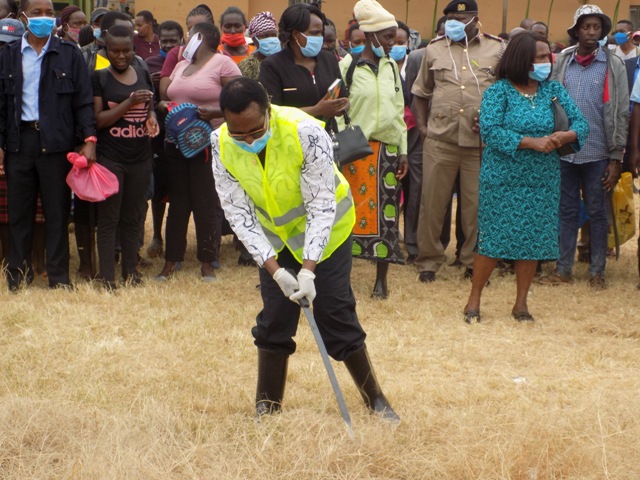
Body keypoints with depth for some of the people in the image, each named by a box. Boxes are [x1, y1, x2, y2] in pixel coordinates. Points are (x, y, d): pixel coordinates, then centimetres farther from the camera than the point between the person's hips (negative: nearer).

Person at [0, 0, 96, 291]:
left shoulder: (69, 55, 3)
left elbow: (84, 100, 1)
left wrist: (89, 138, -9)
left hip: (56, 142, -2)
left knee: (57, 212, 3)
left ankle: (59, 278, 10)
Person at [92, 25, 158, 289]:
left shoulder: (143, 75, 10)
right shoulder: (99, 78, -4)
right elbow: (97, 119, -10)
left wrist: (151, 117, -1)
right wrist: (129, 103, -20)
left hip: (140, 158, 4)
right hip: (109, 158, -4)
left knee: (133, 217, 10)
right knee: (108, 218, -1)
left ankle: (130, 270, 19)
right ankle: (107, 277, 2)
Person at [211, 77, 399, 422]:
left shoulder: (306, 133, -34)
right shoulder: (221, 145, -22)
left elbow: (322, 206, -29)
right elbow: (238, 213, -19)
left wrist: (309, 269, -35)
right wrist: (273, 268, -28)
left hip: (326, 229, -3)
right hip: (275, 236, 3)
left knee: (336, 315, -5)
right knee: (274, 320, 2)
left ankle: (375, 400, 10)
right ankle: (267, 408, 15)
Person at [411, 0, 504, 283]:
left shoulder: (497, 49, 4)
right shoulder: (435, 49, 10)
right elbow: (421, 92, 18)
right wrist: (422, 125, 7)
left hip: (481, 141, -1)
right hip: (440, 140, 1)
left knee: (477, 204, 4)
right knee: (433, 201, 4)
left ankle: (474, 262, 16)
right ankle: (428, 260, 15)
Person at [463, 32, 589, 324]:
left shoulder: (553, 90, 4)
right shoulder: (498, 92, -8)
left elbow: (580, 123, 0)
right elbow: (490, 131, -19)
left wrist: (565, 136, -23)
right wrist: (532, 142, -23)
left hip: (542, 181, 4)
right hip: (502, 179, -4)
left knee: (533, 242, 7)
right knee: (494, 241, -1)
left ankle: (521, 304, 20)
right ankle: (474, 300, 14)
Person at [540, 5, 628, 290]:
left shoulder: (613, 66, 0)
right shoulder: (561, 63, 6)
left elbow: (621, 114, -1)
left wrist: (616, 158, -5)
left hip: (597, 153, -2)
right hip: (564, 151, 2)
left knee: (597, 213, 6)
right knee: (567, 211, 9)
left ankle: (597, 272, 13)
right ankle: (563, 269, 16)